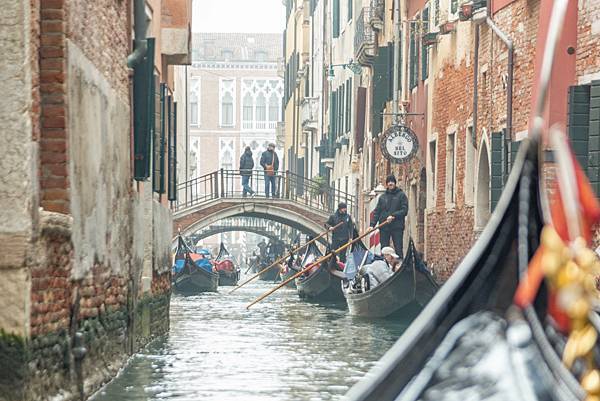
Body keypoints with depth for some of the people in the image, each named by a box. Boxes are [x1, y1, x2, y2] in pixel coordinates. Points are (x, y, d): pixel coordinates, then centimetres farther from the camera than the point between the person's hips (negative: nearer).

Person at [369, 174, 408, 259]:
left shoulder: (401, 195, 3)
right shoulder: (382, 197, 15)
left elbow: (404, 210, -6)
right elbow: (377, 212, 12)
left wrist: (393, 216, -18)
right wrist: (372, 224, 0)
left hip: (397, 227, -4)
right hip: (384, 227, 4)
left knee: (398, 249, -6)